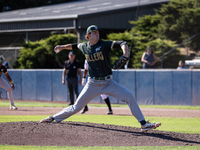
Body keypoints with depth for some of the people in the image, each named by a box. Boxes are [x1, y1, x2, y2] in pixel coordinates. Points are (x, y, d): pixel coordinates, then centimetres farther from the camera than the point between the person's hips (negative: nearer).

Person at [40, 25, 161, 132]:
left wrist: (125, 55, -42)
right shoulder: (84, 47, 2)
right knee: (76, 107, 1)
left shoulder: (104, 45, -10)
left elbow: (122, 43, -24)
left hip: (108, 83, -1)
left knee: (130, 97, -16)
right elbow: (75, 46, 27)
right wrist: (62, 47, 34)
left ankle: (144, 124, -12)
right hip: (92, 84, 1)